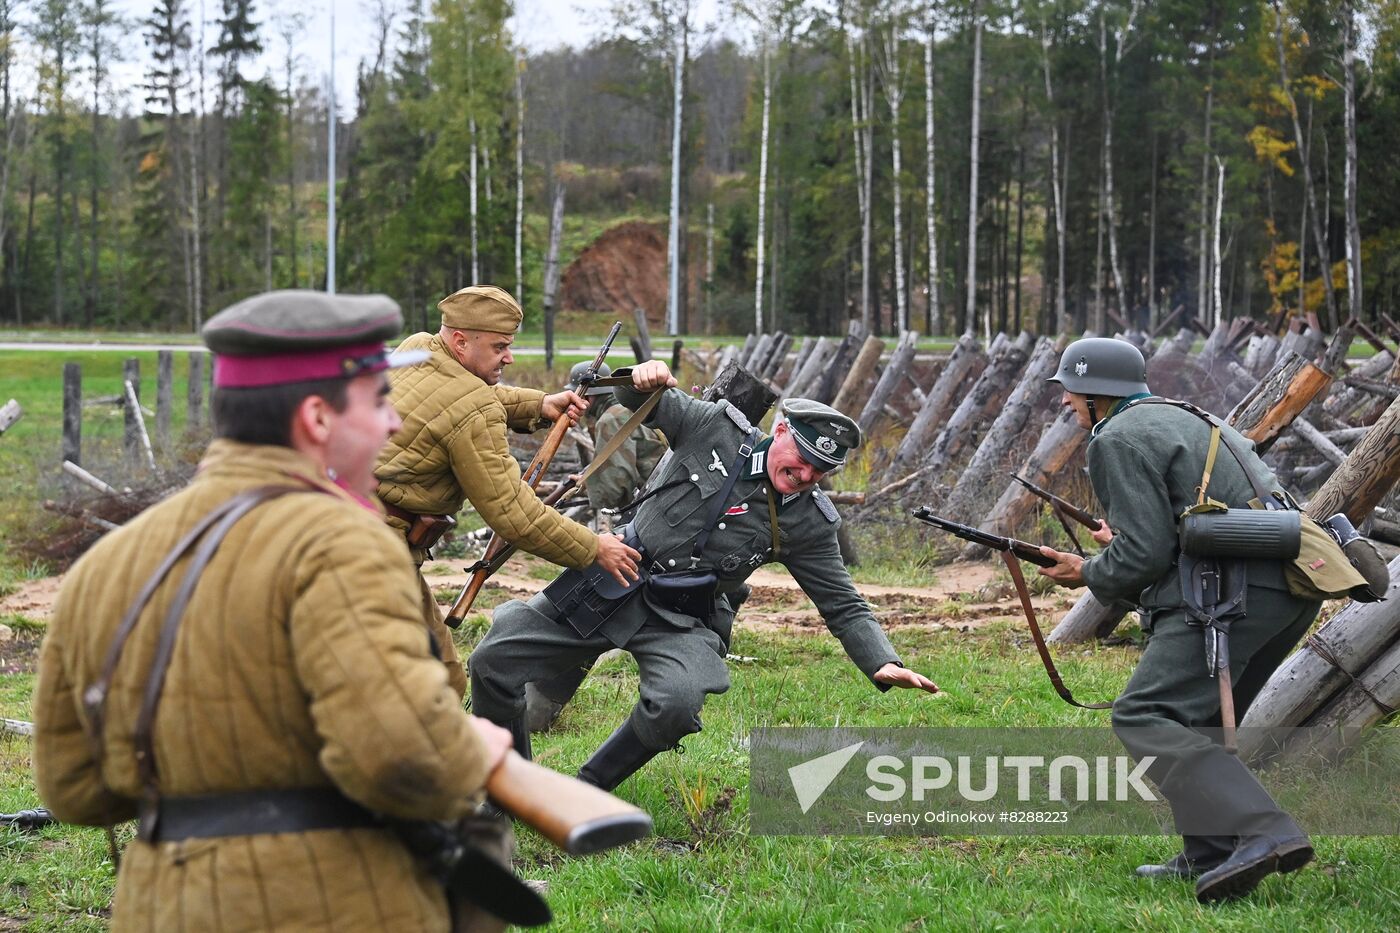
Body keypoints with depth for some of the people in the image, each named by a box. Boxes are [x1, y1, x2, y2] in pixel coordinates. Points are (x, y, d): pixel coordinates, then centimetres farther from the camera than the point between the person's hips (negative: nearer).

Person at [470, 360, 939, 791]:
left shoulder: (808, 522, -4)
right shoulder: (716, 428, -5)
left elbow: (843, 606, 0)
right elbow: (641, 400, 6)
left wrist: (883, 664, -16)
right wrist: (645, 378, -19)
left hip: (682, 623, -1)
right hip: (609, 587, 1)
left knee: (675, 705, -34)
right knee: (493, 661, -7)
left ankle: (587, 792, -8)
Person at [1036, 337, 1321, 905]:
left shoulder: (1119, 439, -2)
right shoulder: (1185, 419, 28)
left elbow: (1145, 553, -9)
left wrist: (1087, 574, 9)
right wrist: (1121, 542, 30)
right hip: (1294, 589, 10)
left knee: (1146, 717, -14)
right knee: (1199, 717, 21)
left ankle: (1260, 835, -29)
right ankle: (1208, 858, 16)